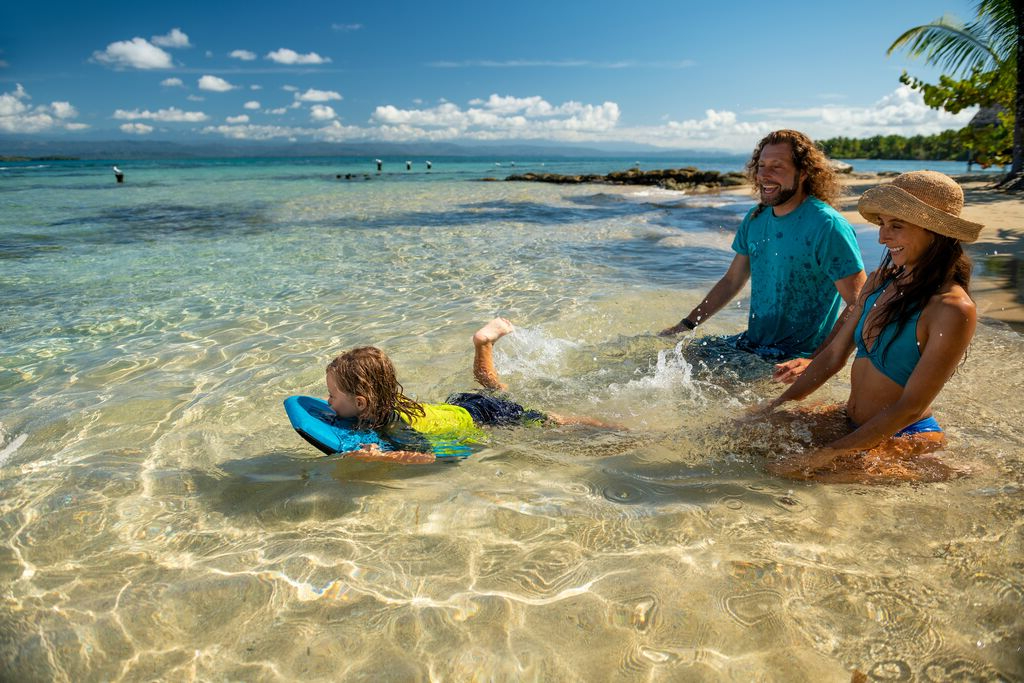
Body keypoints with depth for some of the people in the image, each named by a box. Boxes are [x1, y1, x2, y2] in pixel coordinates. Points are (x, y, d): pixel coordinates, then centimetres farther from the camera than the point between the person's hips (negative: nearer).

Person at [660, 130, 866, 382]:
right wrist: (685, 325, 8)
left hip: (796, 357, -7)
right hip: (751, 342, 7)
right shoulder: (755, 219, 6)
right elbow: (732, 281, 16)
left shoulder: (827, 226, -16)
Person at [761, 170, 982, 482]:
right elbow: (834, 354, 7)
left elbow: (911, 407, -22)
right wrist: (778, 405, 1)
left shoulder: (953, 309, -20)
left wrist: (829, 454, -24)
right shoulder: (880, 281, 3)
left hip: (907, 440, -7)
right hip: (852, 423, 7)